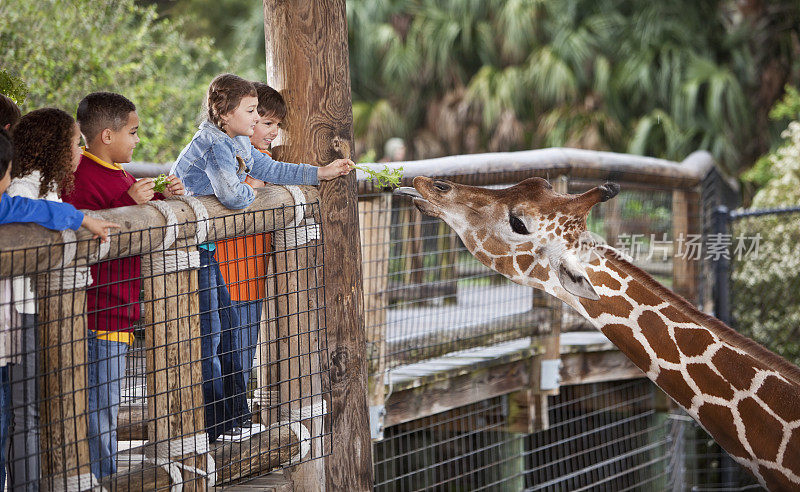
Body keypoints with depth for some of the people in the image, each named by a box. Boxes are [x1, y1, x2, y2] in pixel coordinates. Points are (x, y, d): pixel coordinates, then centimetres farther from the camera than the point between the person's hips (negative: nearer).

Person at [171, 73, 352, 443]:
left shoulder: (238, 144, 9)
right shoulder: (214, 145, -22)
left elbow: (271, 169, 20)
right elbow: (233, 195, -33)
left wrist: (320, 173, 18)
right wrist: (250, 187, -11)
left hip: (205, 245, 10)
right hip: (187, 245, -10)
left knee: (225, 325, 15)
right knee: (207, 334, -5)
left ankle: (231, 416, 24)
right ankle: (211, 427, 3)